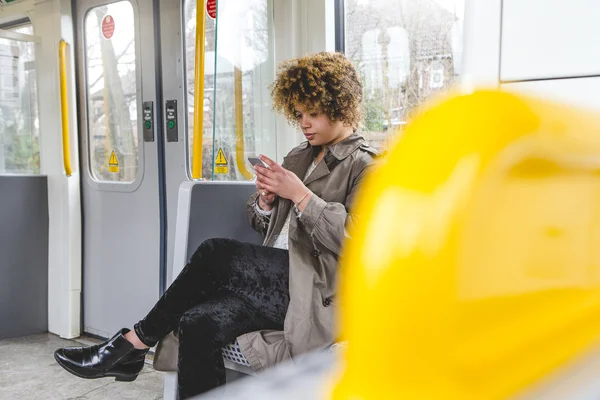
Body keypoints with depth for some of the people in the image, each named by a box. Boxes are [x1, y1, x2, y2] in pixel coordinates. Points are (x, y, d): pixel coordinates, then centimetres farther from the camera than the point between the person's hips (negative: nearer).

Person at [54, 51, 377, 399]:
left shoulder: (364, 166, -3)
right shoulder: (299, 158, 20)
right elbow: (260, 223, 20)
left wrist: (299, 194, -16)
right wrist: (266, 198, -2)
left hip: (314, 293, -7)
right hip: (280, 278, 7)